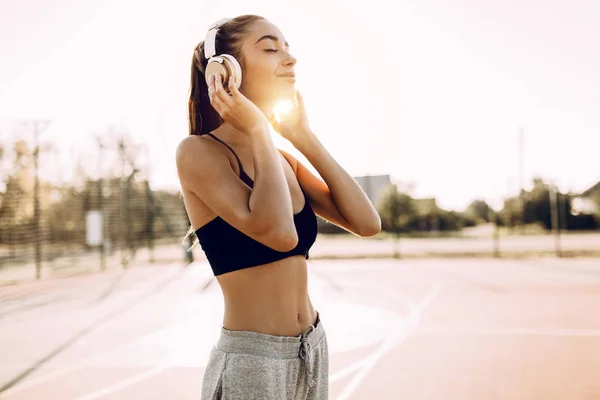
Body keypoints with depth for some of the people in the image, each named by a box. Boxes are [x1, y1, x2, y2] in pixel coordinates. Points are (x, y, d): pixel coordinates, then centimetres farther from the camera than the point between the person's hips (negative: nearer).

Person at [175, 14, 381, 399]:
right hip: (251, 359, -7)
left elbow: (367, 222, -2)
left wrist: (303, 135, 0)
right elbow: (277, 232, -27)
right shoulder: (199, 152, -12)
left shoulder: (282, 159, 8)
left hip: (312, 350, 7)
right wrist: (258, 131, -15)